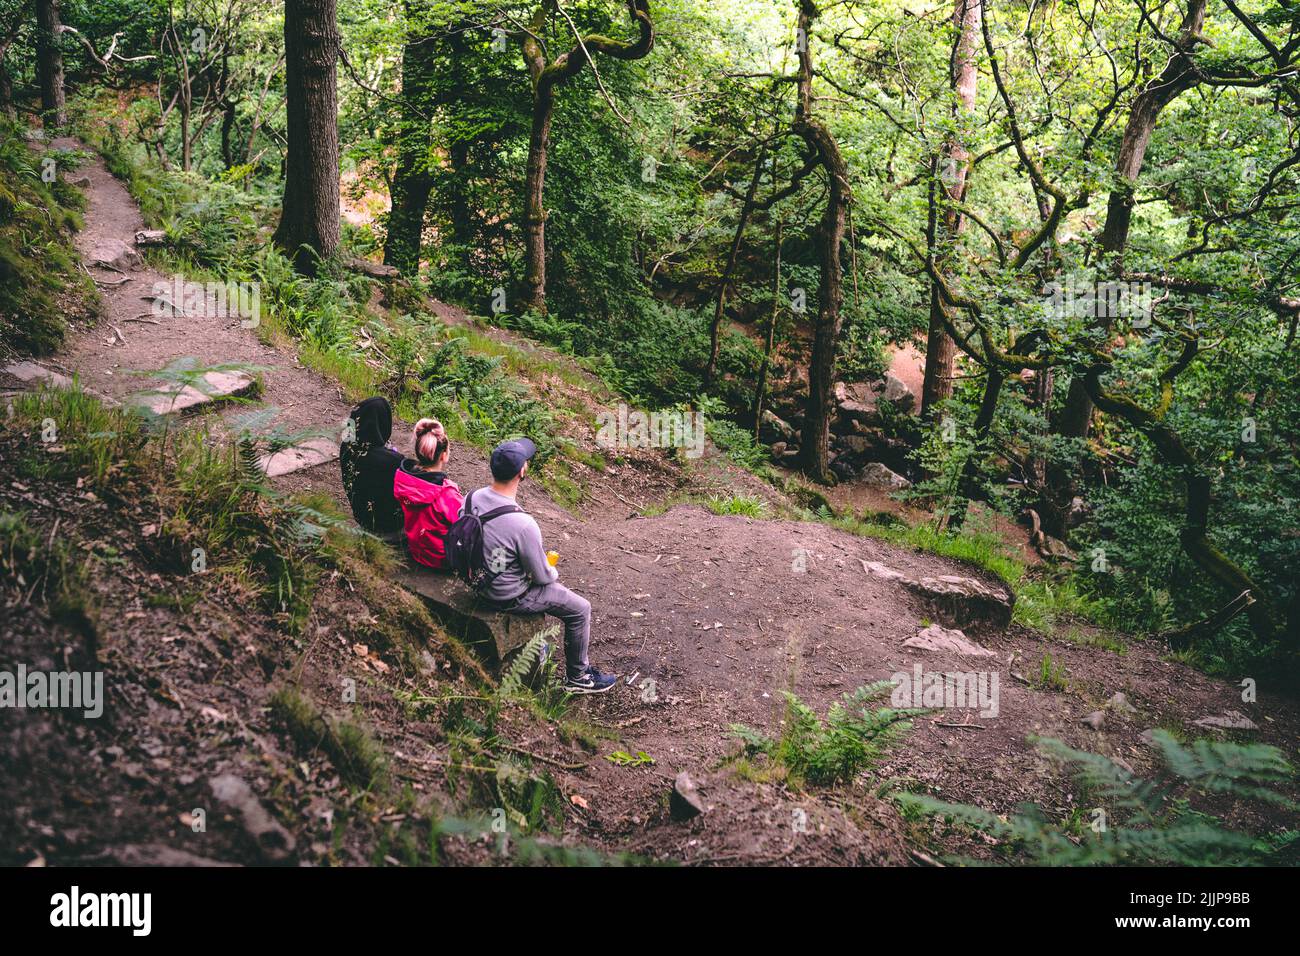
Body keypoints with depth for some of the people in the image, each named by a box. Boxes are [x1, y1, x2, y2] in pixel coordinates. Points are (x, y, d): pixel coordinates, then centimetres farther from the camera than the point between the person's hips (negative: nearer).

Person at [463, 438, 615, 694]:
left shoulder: (472, 498, -13)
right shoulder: (523, 524, -34)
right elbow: (542, 576, -21)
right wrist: (553, 571, 5)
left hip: (481, 581, 8)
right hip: (510, 597, -8)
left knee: (548, 581, 33)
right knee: (580, 609, 9)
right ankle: (578, 677, 25)